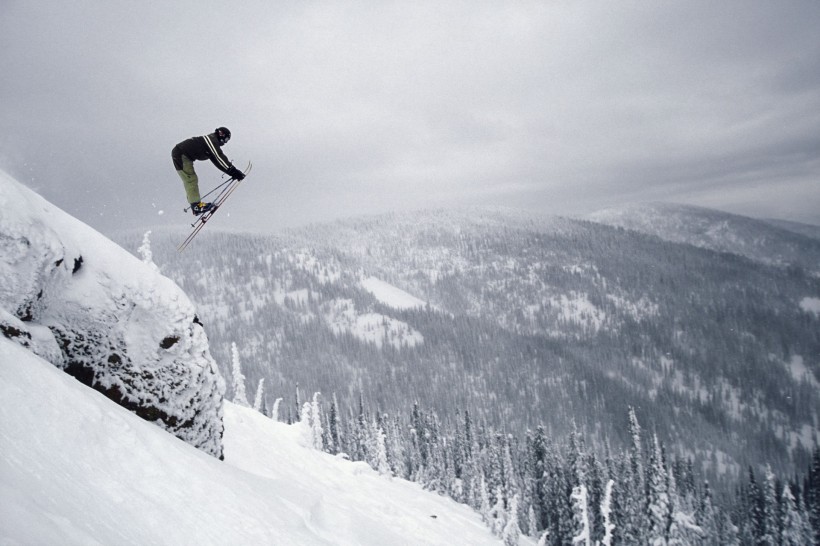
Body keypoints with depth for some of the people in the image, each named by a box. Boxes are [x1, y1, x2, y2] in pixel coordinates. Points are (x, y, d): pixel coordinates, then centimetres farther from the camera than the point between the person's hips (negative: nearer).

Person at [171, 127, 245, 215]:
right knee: (191, 179, -13)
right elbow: (219, 158, -22)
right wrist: (234, 171, -23)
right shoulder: (211, 140, -15)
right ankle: (196, 205, -15)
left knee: (190, 180, 14)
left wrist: (233, 172, 11)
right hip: (181, 155, -11)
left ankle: (195, 204, 19)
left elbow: (218, 160, 15)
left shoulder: (212, 141, 15)